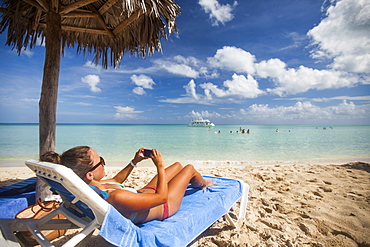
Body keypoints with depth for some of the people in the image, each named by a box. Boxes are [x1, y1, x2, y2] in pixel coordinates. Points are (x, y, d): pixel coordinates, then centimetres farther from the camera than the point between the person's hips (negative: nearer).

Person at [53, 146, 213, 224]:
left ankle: (197, 183, 58)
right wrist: (160, 166, -24)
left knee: (178, 165, 23)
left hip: (143, 192, 8)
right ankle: (203, 184, 46)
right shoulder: (116, 198, -45)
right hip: (164, 206, -7)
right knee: (189, 168, 9)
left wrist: (134, 162, 4)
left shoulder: (91, 186, -17)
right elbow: (161, 197, -34)